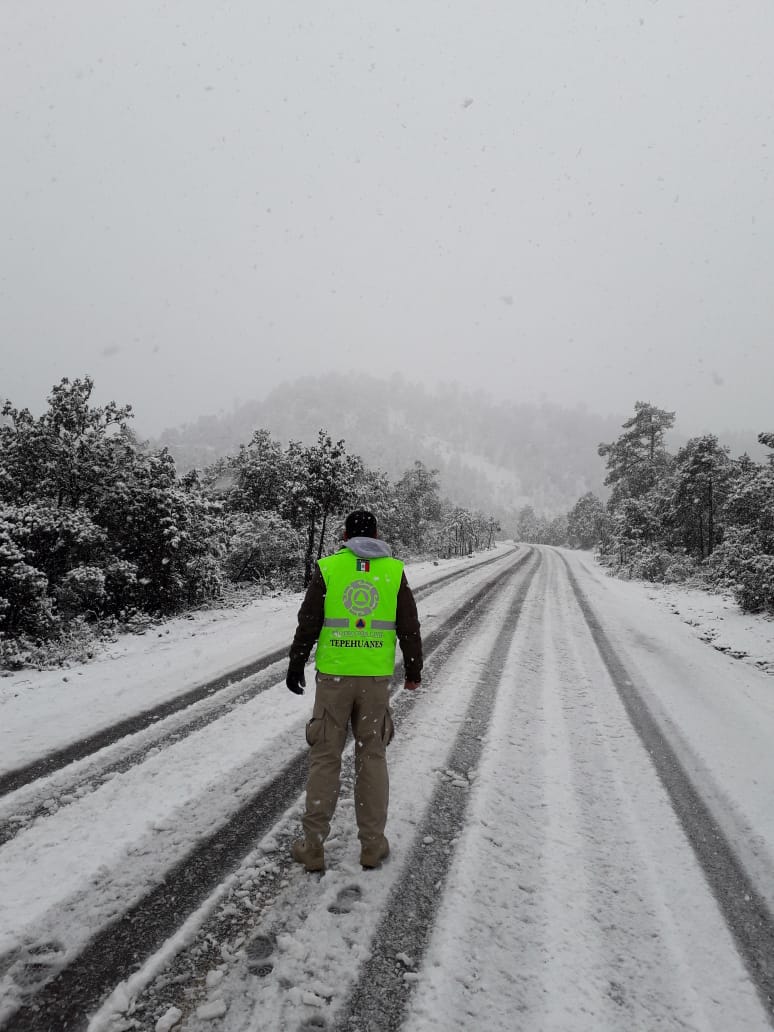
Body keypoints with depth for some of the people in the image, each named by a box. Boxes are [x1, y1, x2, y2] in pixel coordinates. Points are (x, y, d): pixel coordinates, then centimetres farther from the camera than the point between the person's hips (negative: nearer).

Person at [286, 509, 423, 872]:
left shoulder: (327, 568, -3)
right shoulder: (394, 571, 1)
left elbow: (308, 623, -1)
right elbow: (409, 627, 4)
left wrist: (295, 666, 10)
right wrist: (413, 670, 16)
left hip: (332, 676, -1)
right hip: (376, 678, 1)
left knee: (325, 758, 9)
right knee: (372, 758, 13)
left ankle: (313, 846, 17)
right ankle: (372, 844, 20)